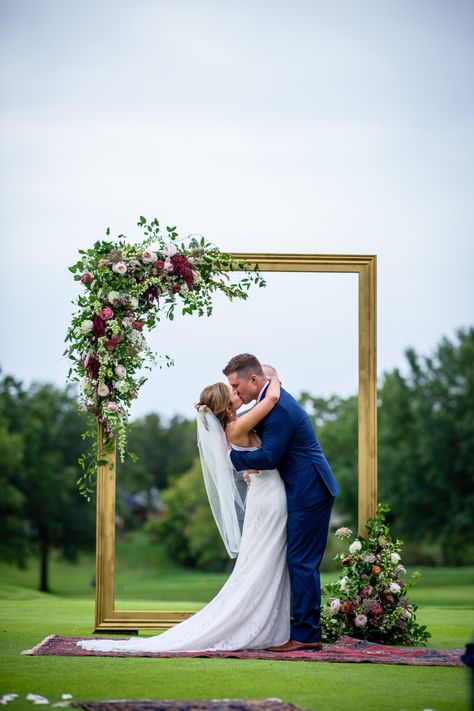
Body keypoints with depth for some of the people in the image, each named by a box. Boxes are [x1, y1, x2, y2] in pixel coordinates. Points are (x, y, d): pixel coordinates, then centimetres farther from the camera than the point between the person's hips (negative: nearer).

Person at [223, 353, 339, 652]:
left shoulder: (279, 408, -21)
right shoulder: (272, 399, 12)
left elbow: (269, 457, -22)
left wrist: (232, 457, -10)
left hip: (309, 493, -11)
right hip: (309, 492, 11)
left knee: (301, 563, -7)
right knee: (304, 563, 12)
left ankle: (303, 635, -4)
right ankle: (310, 633, 17)